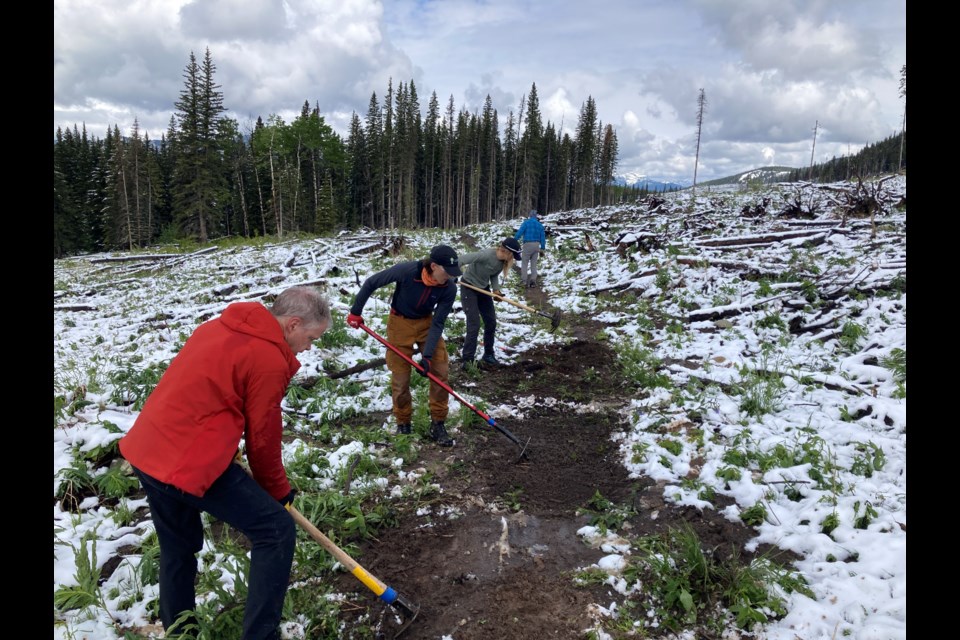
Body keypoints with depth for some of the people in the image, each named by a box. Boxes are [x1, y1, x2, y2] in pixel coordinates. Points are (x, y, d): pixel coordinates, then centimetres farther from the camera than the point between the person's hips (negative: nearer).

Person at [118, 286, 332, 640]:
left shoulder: (220, 325, 12)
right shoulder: (270, 360, -13)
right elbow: (263, 439, -5)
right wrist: (278, 490, 11)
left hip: (146, 449, 10)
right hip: (191, 461, -9)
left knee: (177, 545, 26)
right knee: (276, 530, -1)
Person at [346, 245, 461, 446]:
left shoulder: (449, 289, -21)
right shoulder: (406, 270, -30)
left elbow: (438, 324, -15)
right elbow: (371, 283, -17)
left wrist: (427, 355, -22)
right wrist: (355, 312, -10)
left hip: (427, 323, 2)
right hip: (400, 322, -2)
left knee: (440, 369, -7)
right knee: (400, 376, 2)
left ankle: (438, 424, 8)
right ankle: (403, 425, 22)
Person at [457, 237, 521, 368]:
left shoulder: (503, 262, -9)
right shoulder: (486, 255, -32)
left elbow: (494, 275, 4)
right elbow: (462, 259, -29)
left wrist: (496, 289, -13)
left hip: (483, 288, 8)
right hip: (469, 288, -8)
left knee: (491, 322, 9)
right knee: (474, 324, -12)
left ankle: (488, 355, 23)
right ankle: (466, 359, -4)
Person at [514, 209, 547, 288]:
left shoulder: (526, 223, -5)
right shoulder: (540, 225, 9)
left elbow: (519, 232, -14)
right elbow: (543, 237, 10)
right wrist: (542, 249, 16)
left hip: (528, 244, -4)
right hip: (536, 245, 4)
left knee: (524, 263, 4)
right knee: (534, 263, 13)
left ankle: (524, 281, -2)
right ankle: (533, 281, 11)